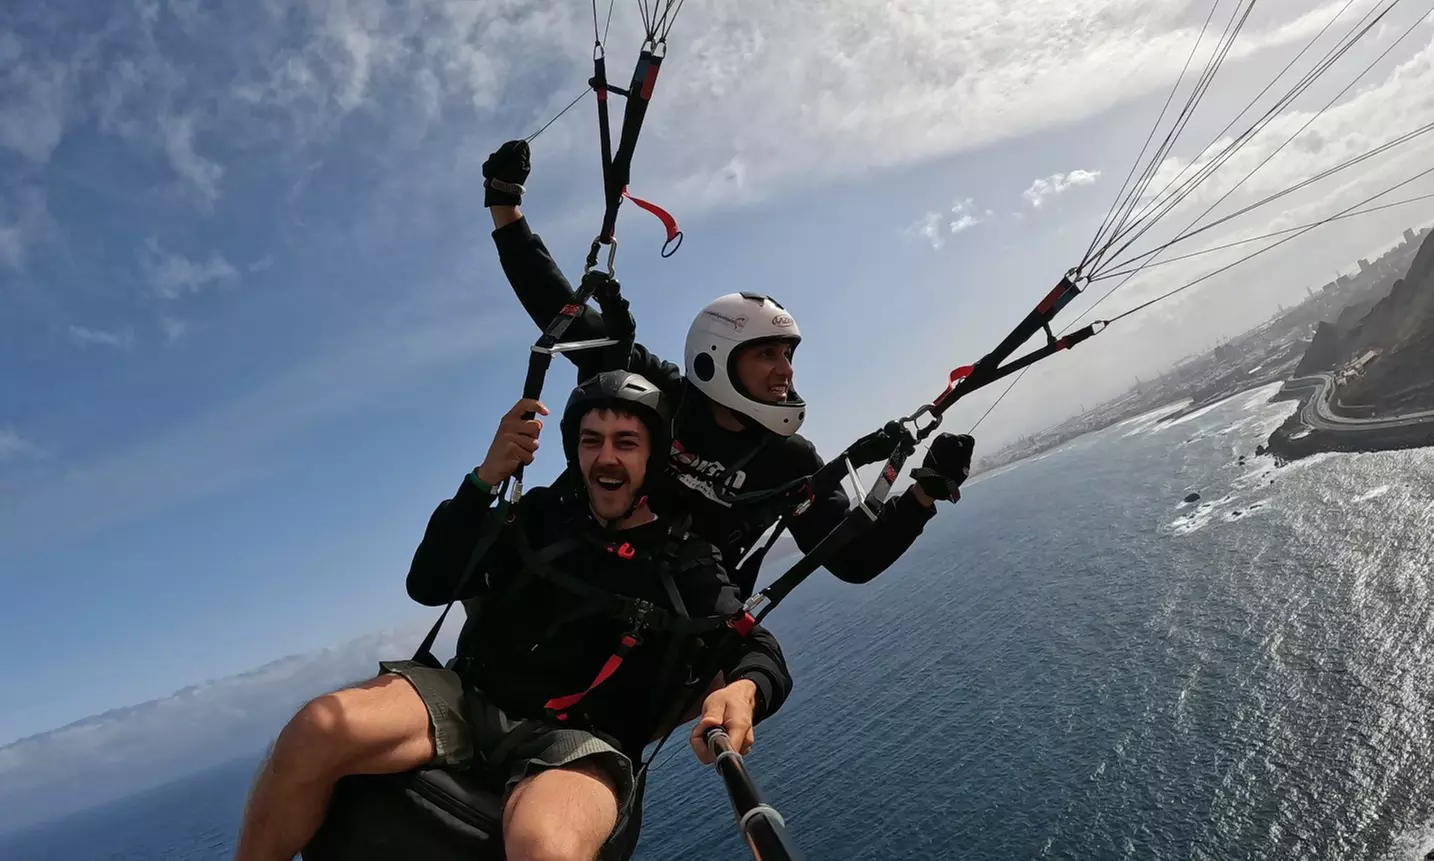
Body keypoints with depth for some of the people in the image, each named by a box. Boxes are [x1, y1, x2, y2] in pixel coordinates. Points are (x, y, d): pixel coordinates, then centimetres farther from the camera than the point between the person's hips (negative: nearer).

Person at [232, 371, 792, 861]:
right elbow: (428, 585, 3)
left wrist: (743, 691, -26)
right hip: (472, 698, 3)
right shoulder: (544, 515, 8)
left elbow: (763, 655, 0)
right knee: (321, 727, -27)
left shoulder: (687, 567, 5)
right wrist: (485, 479, -11)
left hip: (579, 743, -2)